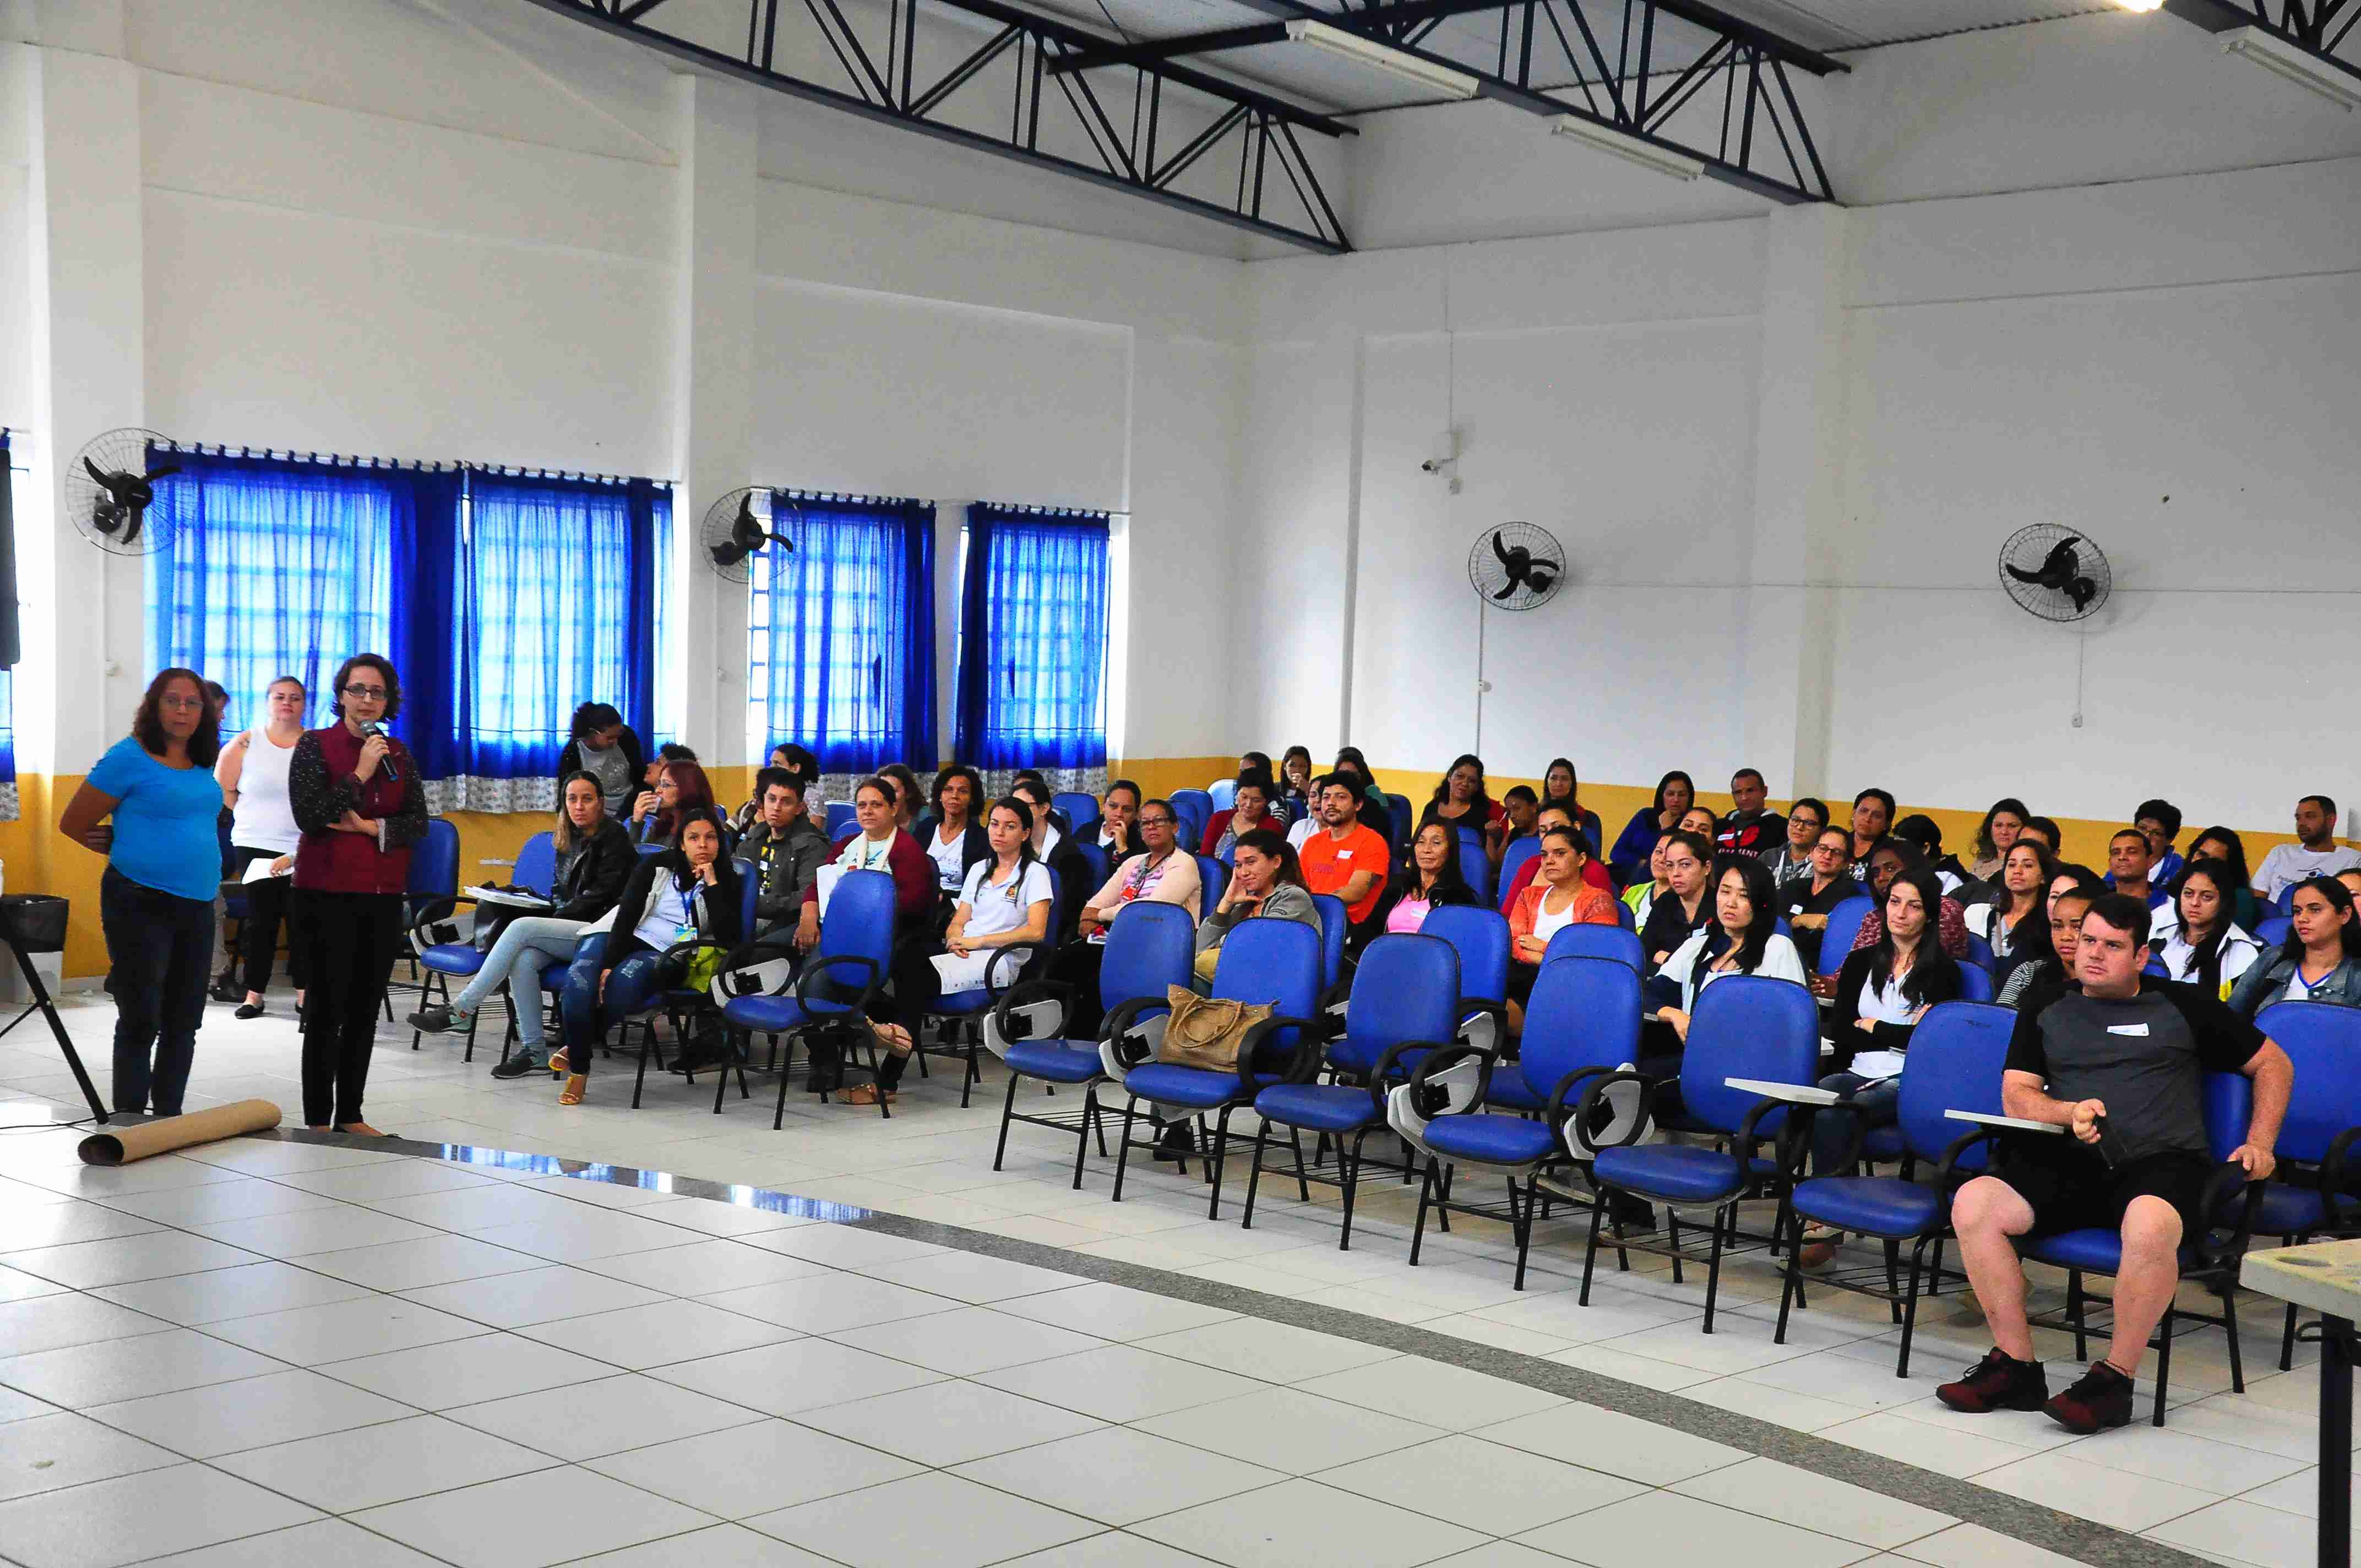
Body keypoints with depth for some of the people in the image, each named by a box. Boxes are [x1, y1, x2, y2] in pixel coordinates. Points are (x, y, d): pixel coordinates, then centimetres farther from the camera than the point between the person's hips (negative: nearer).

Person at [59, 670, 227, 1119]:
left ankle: (169, 1120, 20)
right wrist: (126, 850, 7)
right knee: (141, 1020, -4)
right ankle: (130, 1123, 3)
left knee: (183, 1022, 11)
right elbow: (74, 825, -4)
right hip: (141, 905, -6)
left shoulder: (203, 766, 10)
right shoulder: (129, 758, -9)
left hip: (197, 906, 7)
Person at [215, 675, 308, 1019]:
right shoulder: (246, 743, 3)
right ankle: (254, 993, 10)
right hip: (255, 847, 0)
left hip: (304, 849, 0)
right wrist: (253, 819, 3)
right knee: (260, 921, 3)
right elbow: (223, 790, 6)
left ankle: (304, 992, 10)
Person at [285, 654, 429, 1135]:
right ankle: (317, 1121, 5)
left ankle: (350, 1116, 18)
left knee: (365, 1012, 9)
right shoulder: (315, 745, -2)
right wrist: (360, 774, -15)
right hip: (327, 896, -4)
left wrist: (369, 827, -11)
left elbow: (419, 823, 3)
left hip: (383, 897, 5)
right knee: (326, 1009, -2)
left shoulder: (399, 754, 10)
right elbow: (309, 815, -14)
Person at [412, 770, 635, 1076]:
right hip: (569, 931, 7)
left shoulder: (614, 837, -3)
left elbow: (602, 895, -11)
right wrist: (553, 910, 4)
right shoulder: (569, 839, 19)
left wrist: (562, 913, -7)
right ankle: (531, 1051, -24)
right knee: (523, 959, -26)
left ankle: (461, 1010, -24)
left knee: (521, 927, -25)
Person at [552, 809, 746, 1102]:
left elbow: (729, 938, -7)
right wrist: (609, 964, -17)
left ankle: (580, 1046, -11)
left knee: (625, 981, -36)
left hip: (665, 955, -1)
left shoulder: (726, 881, 7)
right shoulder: (657, 865, 7)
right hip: (622, 937, 1)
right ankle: (579, 1069, -17)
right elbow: (626, 915, -3)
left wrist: (712, 884, -9)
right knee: (580, 982, -32)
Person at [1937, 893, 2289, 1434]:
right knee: (1974, 1202, -24)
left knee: (2150, 1225, -40)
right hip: (2071, 1164, 3)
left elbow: (2273, 1065, 21)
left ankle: (2116, 1379, -22)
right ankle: (2016, 1367, -14)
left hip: (2162, 1164, -3)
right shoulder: (2046, 1013, 20)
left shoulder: (2181, 1006, 14)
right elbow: (2016, 1097, 9)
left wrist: (2259, 1144, 8)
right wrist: (2070, 1114, -13)